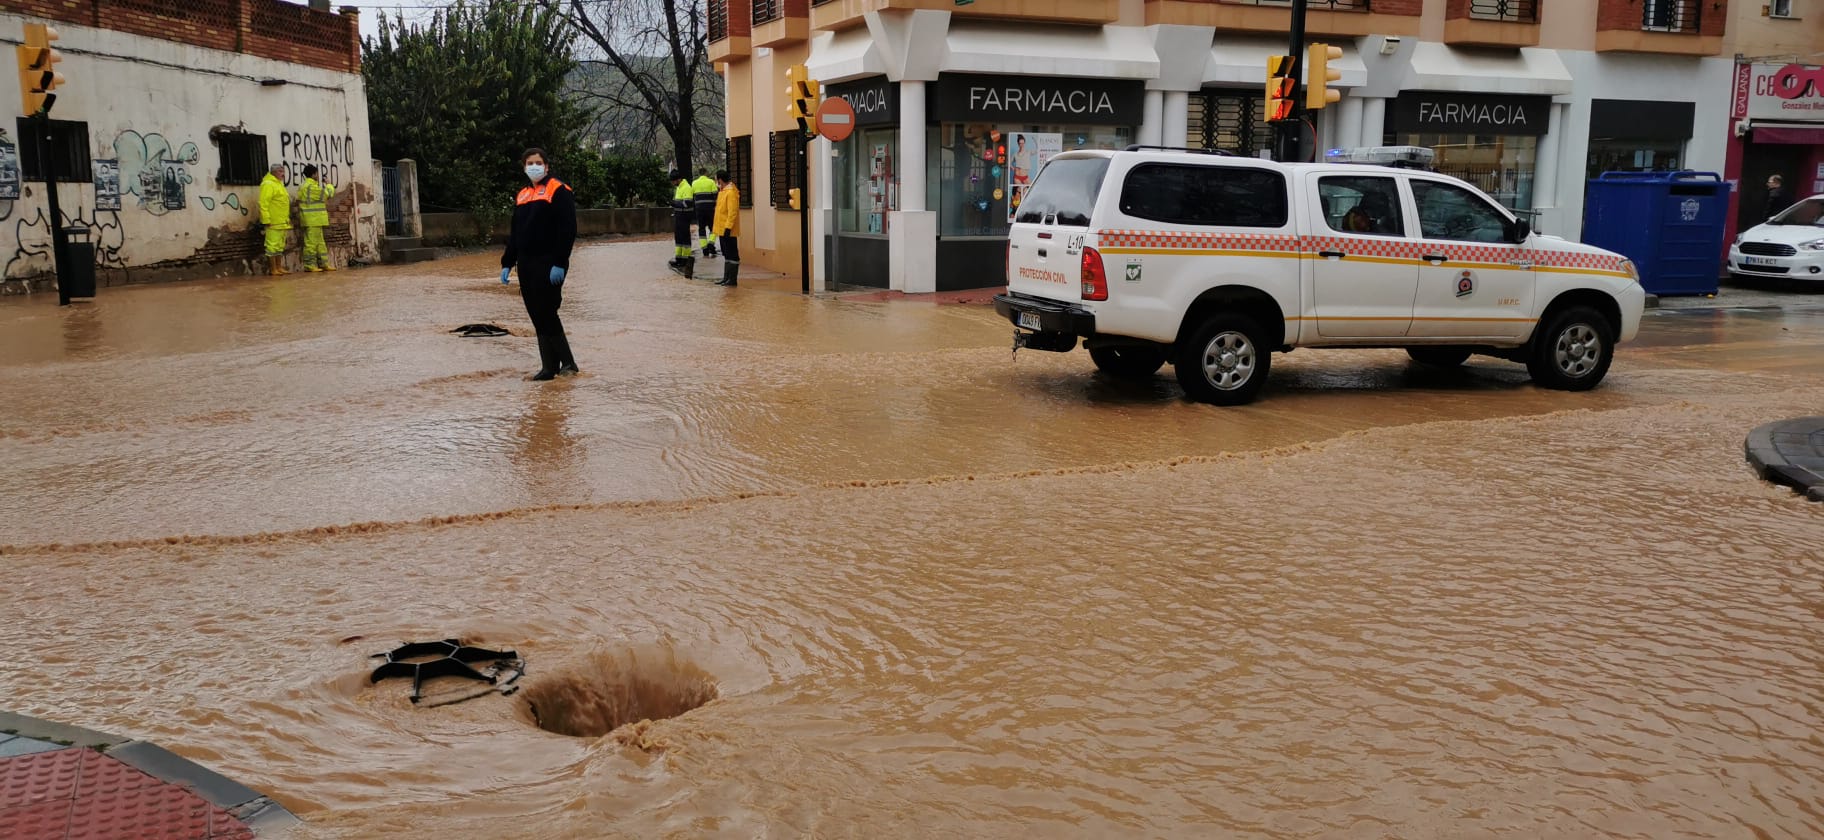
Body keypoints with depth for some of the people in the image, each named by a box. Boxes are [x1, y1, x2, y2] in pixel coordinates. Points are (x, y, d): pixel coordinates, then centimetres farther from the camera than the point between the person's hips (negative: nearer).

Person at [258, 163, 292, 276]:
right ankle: (272, 270, -5)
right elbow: (263, 203, -18)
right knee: (272, 246, -7)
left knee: (280, 246, 13)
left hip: (282, 223, 10)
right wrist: (266, 220, -22)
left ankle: (279, 268, 19)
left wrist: (287, 220, 23)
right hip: (273, 223, -10)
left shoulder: (279, 184, 20)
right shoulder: (268, 184, -11)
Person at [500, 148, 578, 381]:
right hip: (526, 266, 7)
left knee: (546, 315, -9)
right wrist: (507, 263, 15)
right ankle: (550, 366, 11)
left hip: (549, 266, -7)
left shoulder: (559, 192, -6)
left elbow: (567, 230, -13)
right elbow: (515, 234, 22)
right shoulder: (521, 196, 17)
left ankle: (566, 362, 0)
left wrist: (559, 263, -20)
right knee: (538, 318, 6)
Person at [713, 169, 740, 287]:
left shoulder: (731, 192, -17)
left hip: (728, 230, -10)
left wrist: (728, 228, -24)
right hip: (722, 230, 10)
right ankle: (726, 278, 20)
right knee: (726, 254, 14)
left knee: (732, 255, -5)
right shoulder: (723, 191, 14)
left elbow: (733, 212, -22)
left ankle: (732, 279, -3)